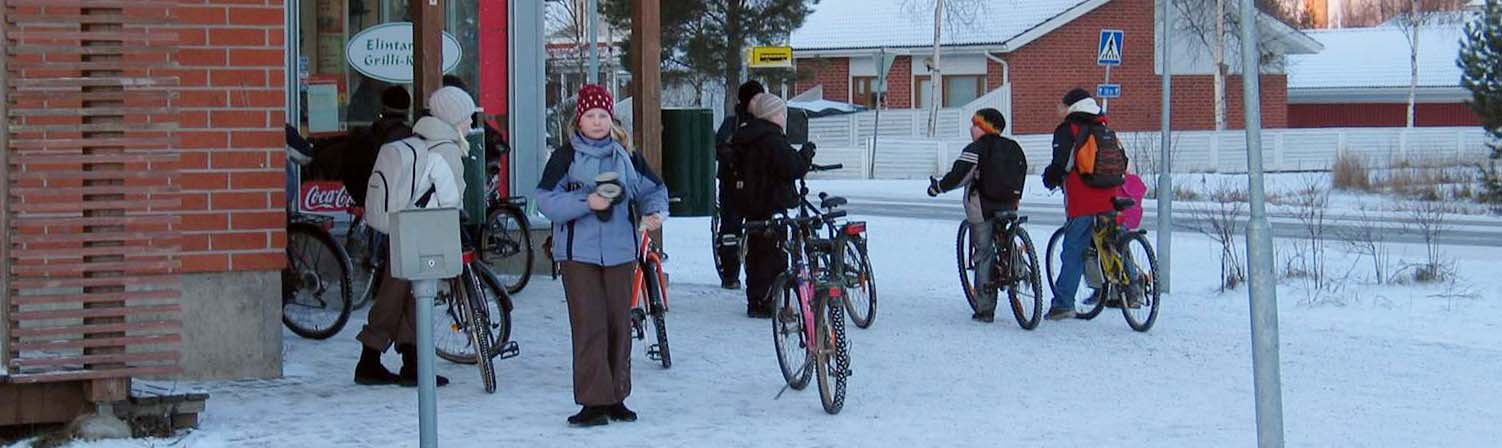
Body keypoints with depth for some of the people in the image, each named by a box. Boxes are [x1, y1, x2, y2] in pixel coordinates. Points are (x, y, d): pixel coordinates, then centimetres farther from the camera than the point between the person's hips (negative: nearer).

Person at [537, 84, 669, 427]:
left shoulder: (627, 157, 9)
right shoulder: (565, 157, 1)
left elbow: (653, 189, 14)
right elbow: (547, 200, -7)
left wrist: (655, 211, -8)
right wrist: (586, 202, -18)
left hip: (620, 253, 3)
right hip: (579, 253, -3)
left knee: (619, 324, 7)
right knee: (589, 326, -7)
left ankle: (615, 397, 18)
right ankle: (594, 401, -5)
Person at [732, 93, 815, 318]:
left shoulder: (744, 138, 13)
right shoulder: (772, 139, -17)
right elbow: (793, 168, -20)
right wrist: (807, 152, -2)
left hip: (751, 206, 9)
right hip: (772, 207, -9)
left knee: (756, 252, 15)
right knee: (772, 254, -5)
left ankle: (754, 302, 20)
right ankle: (765, 303, -6)